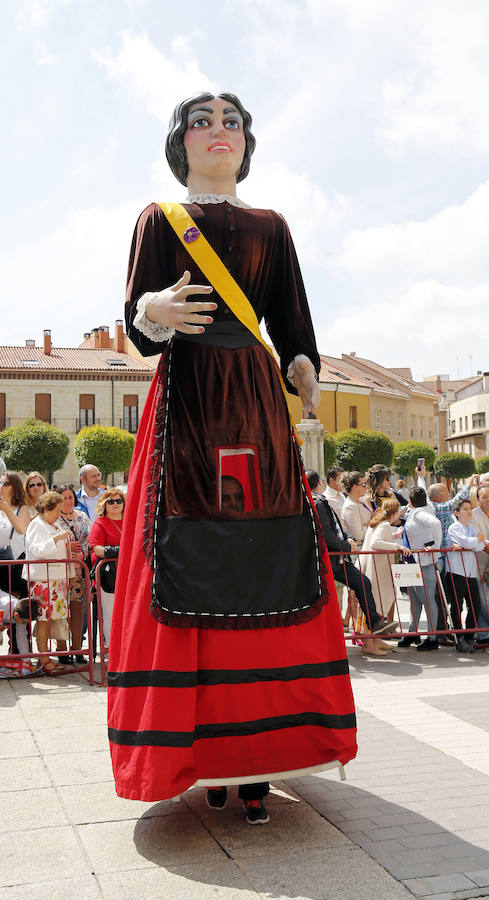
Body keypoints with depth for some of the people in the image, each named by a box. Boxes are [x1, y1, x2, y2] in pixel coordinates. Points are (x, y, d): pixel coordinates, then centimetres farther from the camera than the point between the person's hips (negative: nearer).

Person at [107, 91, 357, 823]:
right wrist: (155, 313, -23)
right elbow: (137, 326, 0)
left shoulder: (270, 227, 19)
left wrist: (306, 382, -6)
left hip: (258, 406, 2)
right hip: (186, 405, -2)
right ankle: (194, 751, 0)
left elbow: (293, 325, 11)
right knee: (191, 570, -8)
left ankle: (256, 753, 2)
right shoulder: (160, 219, 13)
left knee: (263, 571, -5)